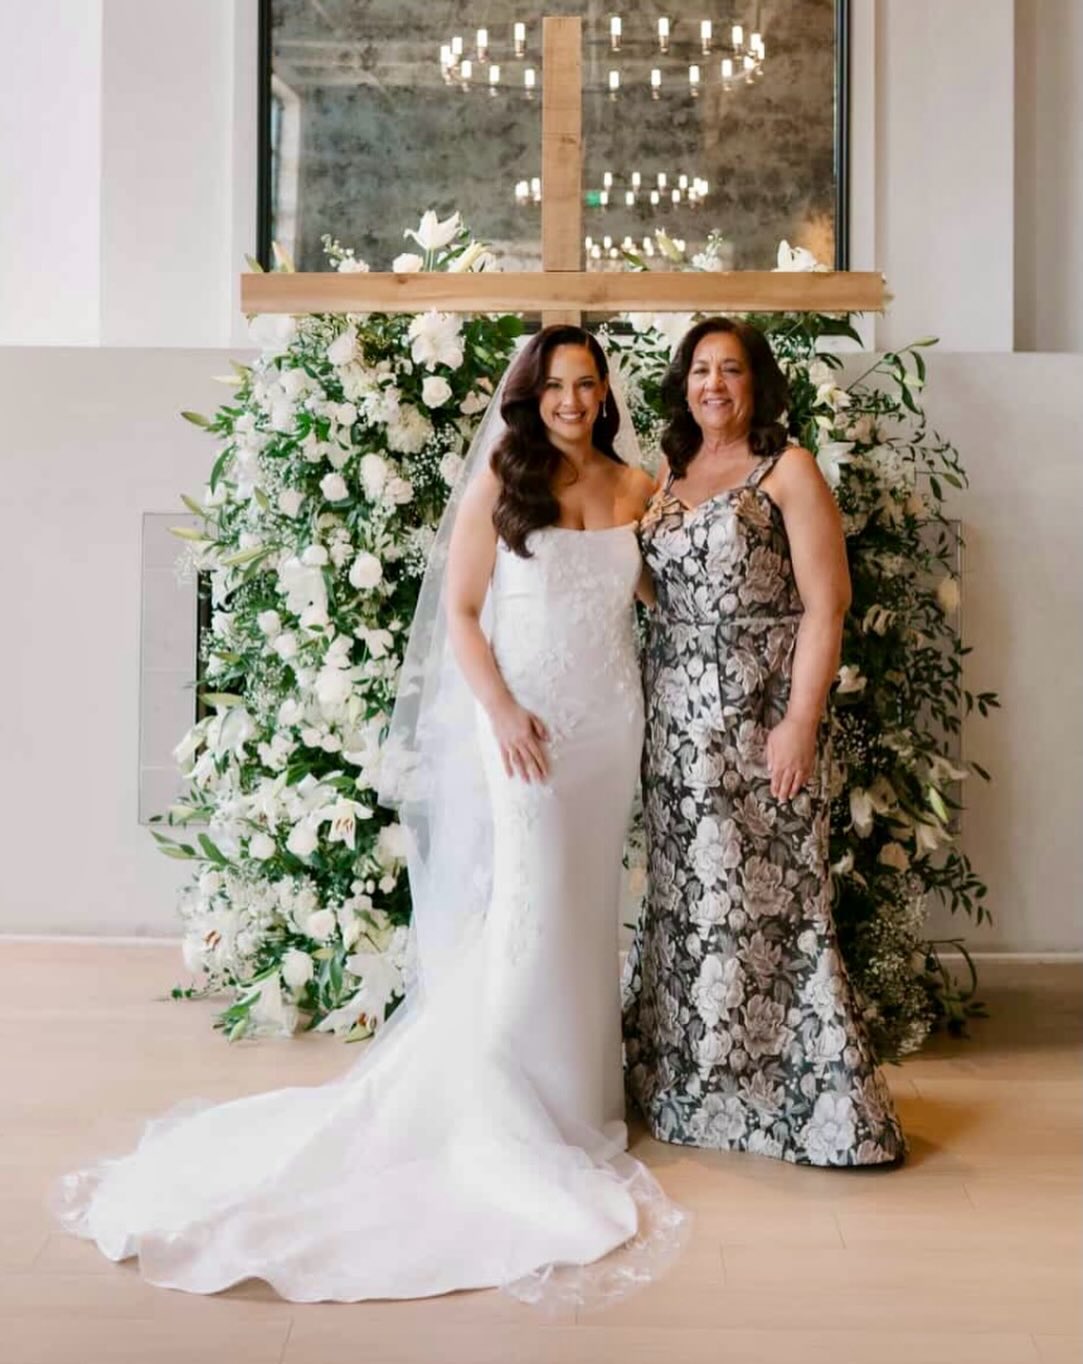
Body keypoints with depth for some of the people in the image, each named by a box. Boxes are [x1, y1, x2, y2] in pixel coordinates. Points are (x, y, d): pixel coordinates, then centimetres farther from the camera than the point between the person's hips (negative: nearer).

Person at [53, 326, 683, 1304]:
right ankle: (498, 1117, 5)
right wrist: (501, 711, -16)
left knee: (586, 913, 10)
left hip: (609, 727, 5)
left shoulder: (636, 489, 9)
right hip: (521, 725, -4)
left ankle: (575, 1097, 24)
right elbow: (459, 612, -4)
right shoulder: (499, 482, -2)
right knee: (519, 917, -8)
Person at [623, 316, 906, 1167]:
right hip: (679, 719, 6)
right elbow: (652, 591, 14)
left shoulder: (788, 471, -3)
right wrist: (650, 709, 5)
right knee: (684, 897, 10)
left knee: (767, 897, -3)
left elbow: (826, 604, -9)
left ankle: (811, 1098, 11)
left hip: (759, 716, -5)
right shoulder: (670, 477, 14)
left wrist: (801, 722, -16)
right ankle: (691, 1079, 25)